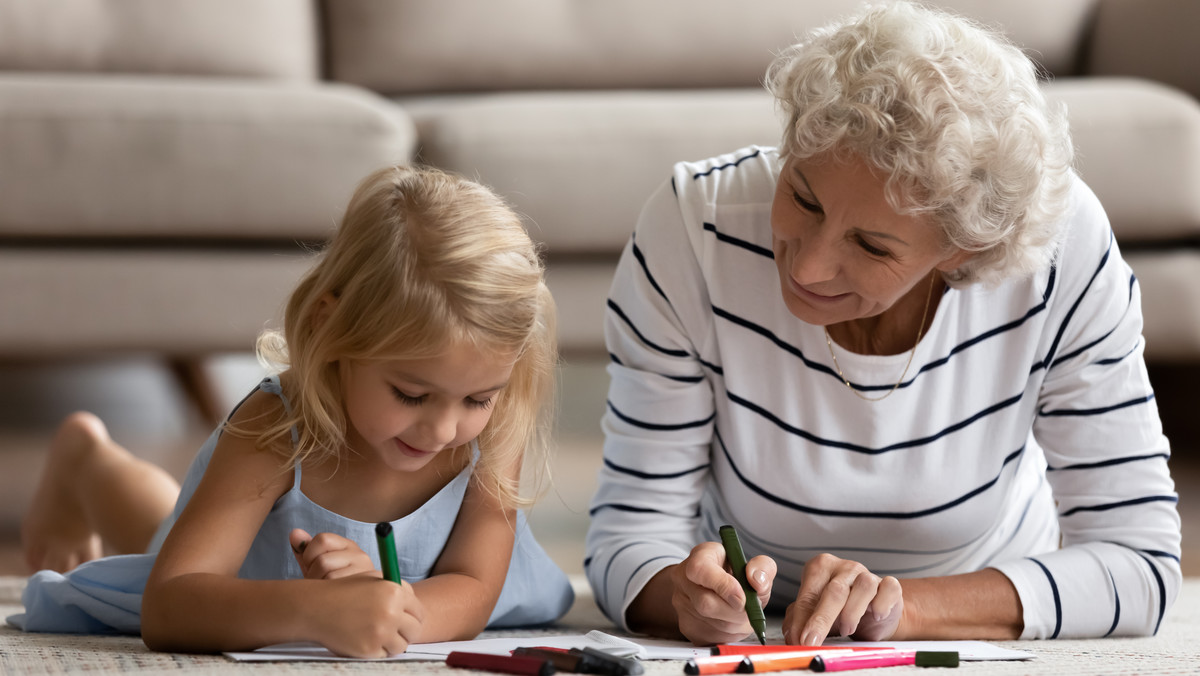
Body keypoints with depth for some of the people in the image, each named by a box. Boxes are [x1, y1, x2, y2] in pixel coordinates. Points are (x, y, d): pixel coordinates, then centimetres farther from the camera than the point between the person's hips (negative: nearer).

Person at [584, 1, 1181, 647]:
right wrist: (687, 594, -39)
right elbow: (631, 529, -17)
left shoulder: (1064, 246, -23)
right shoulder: (693, 225, -23)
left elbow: (1141, 565, -19)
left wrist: (902, 605, -32)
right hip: (757, 658, 0)